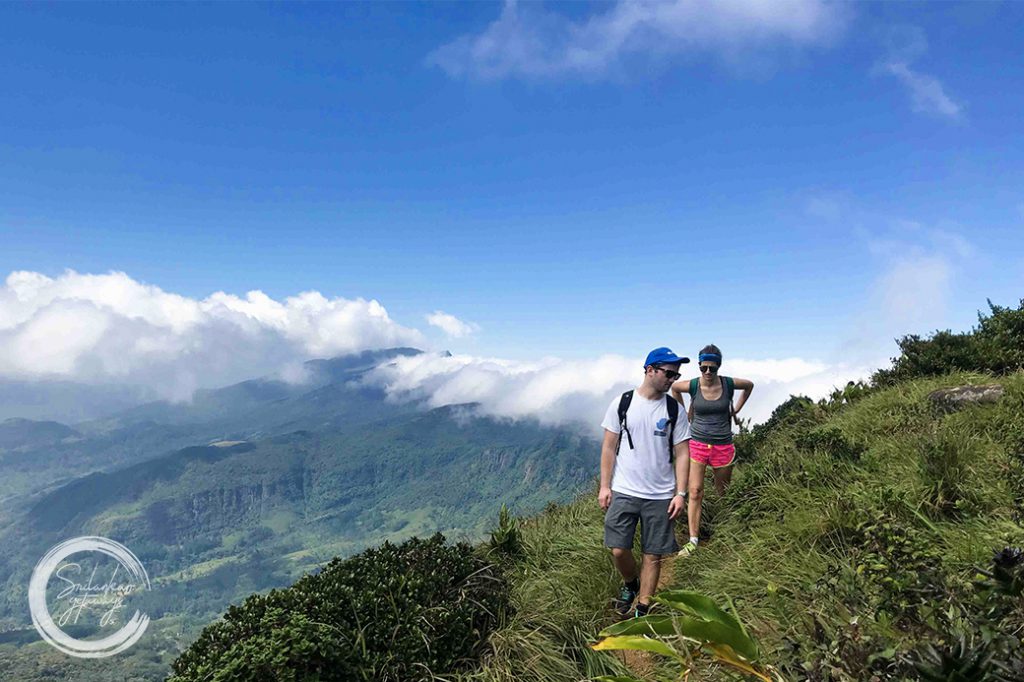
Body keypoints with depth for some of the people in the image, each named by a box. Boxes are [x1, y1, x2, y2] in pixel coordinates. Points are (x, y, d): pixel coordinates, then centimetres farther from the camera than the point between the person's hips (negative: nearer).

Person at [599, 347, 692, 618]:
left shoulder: (675, 409, 0)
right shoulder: (622, 403, -1)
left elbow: (681, 454, 2)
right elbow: (609, 447, 1)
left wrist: (680, 493, -5)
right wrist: (605, 486, -3)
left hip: (661, 496, 1)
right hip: (624, 492, -1)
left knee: (653, 555, 5)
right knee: (618, 550, -2)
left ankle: (641, 610, 21)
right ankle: (630, 583, 30)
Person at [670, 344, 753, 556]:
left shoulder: (728, 384, -6)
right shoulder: (692, 386, -7)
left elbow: (749, 385, 16)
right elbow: (674, 387, 15)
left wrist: (735, 411, 14)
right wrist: (684, 412, 15)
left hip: (723, 445, 1)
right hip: (697, 444, -1)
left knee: (722, 493, 13)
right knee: (695, 492, -8)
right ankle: (693, 541, -7)